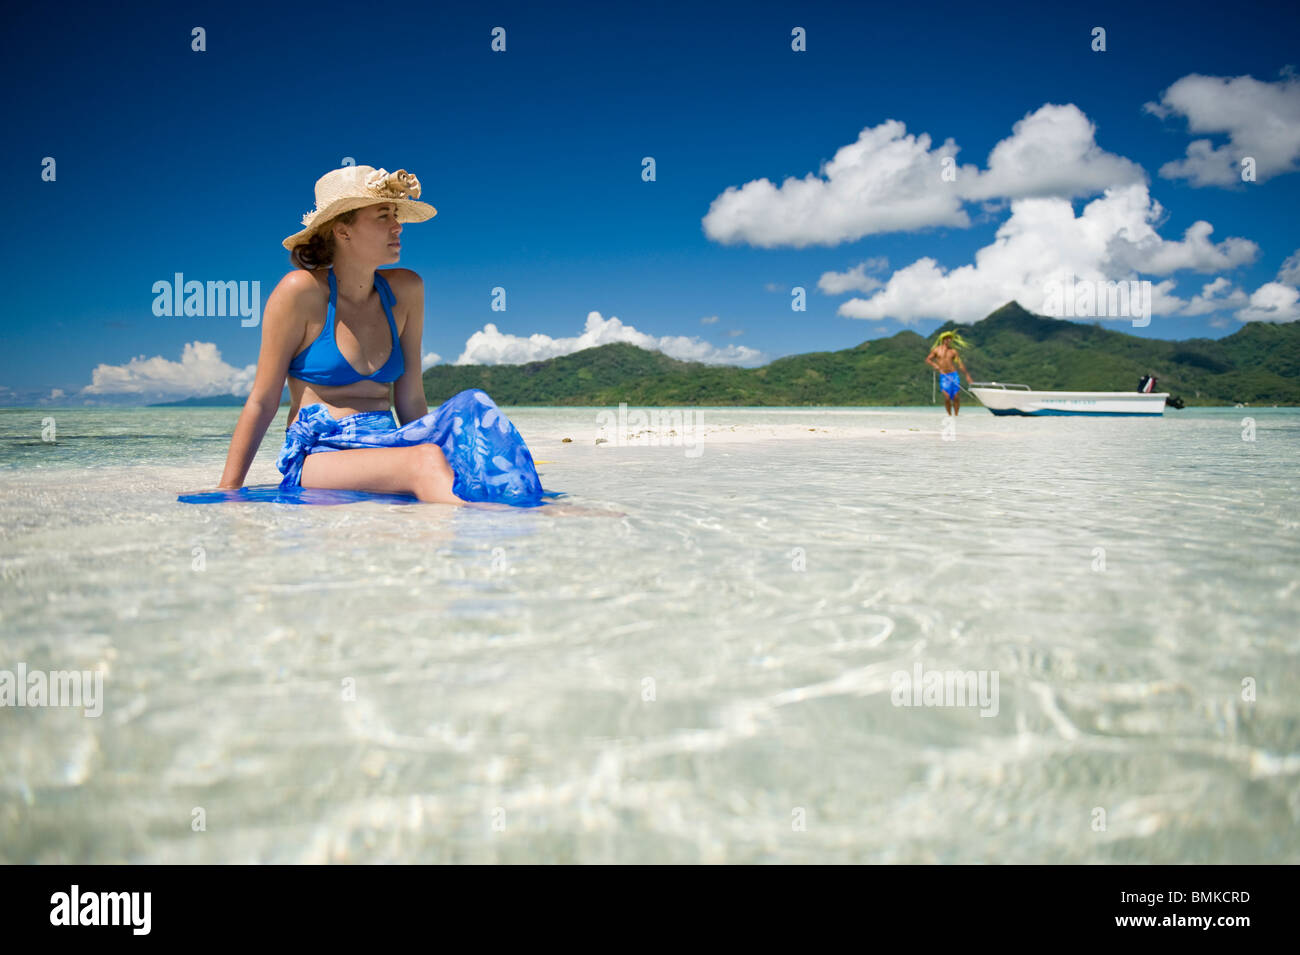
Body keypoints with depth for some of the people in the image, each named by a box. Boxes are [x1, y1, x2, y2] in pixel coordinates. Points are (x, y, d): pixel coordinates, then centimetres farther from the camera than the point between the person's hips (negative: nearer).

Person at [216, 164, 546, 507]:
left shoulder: (405, 291, 11)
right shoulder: (301, 290, -3)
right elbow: (261, 403, 0)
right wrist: (227, 491, -1)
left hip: (385, 447, 5)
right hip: (318, 456, -4)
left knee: (472, 408, -27)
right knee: (426, 460, -35)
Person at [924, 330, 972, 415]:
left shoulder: (953, 351, 9)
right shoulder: (936, 350, 6)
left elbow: (960, 364, 9)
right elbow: (927, 360, 6)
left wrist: (967, 375, 7)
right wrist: (934, 365, -13)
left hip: (954, 375, 2)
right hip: (943, 376, -2)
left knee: (956, 397, -3)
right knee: (947, 397, -12)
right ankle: (949, 415, 6)